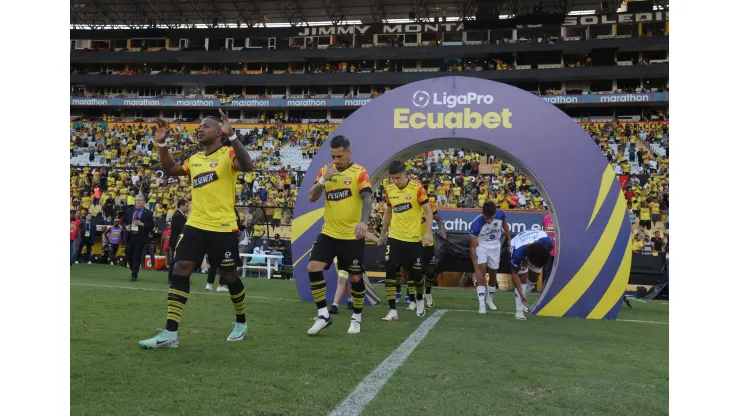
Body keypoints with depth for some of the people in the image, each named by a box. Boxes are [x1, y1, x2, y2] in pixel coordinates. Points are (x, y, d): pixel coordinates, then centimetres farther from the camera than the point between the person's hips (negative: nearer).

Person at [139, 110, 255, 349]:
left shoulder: (227, 154, -6)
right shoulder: (194, 159, 15)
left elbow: (247, 166, -26)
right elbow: (170, 170, 28)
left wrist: (231, 136, -35)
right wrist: (162, 144, 15)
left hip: (223, 228, -6)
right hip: (195, 226, 6)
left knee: (229, 276, 7)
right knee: (180, 271, -6)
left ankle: (241, 323, 31)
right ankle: (170, 334, -4)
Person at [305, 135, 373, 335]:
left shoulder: (359, 172, -8)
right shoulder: (325, 171, 5)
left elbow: (367, 198, -19)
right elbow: (311, 197, 0)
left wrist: (363, 222, -37)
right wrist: (323, 179, -17)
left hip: (352, 236, -3)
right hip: (329, 233, 4)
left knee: (355, 277, 5)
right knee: (313, 268, -10)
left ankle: (357, 317, 26)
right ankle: (323, 315, 2)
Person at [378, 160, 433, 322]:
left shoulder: (417, 188, -11)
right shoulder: (389, 189, 2)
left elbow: (428, 211, -7)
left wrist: (428, 232, -18)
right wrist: (383, 233, 22)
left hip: (414, 239, -3)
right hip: (394, 237, 3)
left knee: (416, 273, 5)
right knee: (390, 271, -9)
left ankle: (420, 300, 37)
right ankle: (392, 310, -2)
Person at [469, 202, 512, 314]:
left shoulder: (500, 215, -24)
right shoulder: (476, 224, -33)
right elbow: (473, 247, -28)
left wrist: (509, 239, 6)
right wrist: (476, 268, -31)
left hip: (495, 246, 3)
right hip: (481, 246, -3)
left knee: (493, 275, 12)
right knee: (481, 272, -20)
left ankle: (490, 299, 34)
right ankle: (481, 303, -17)